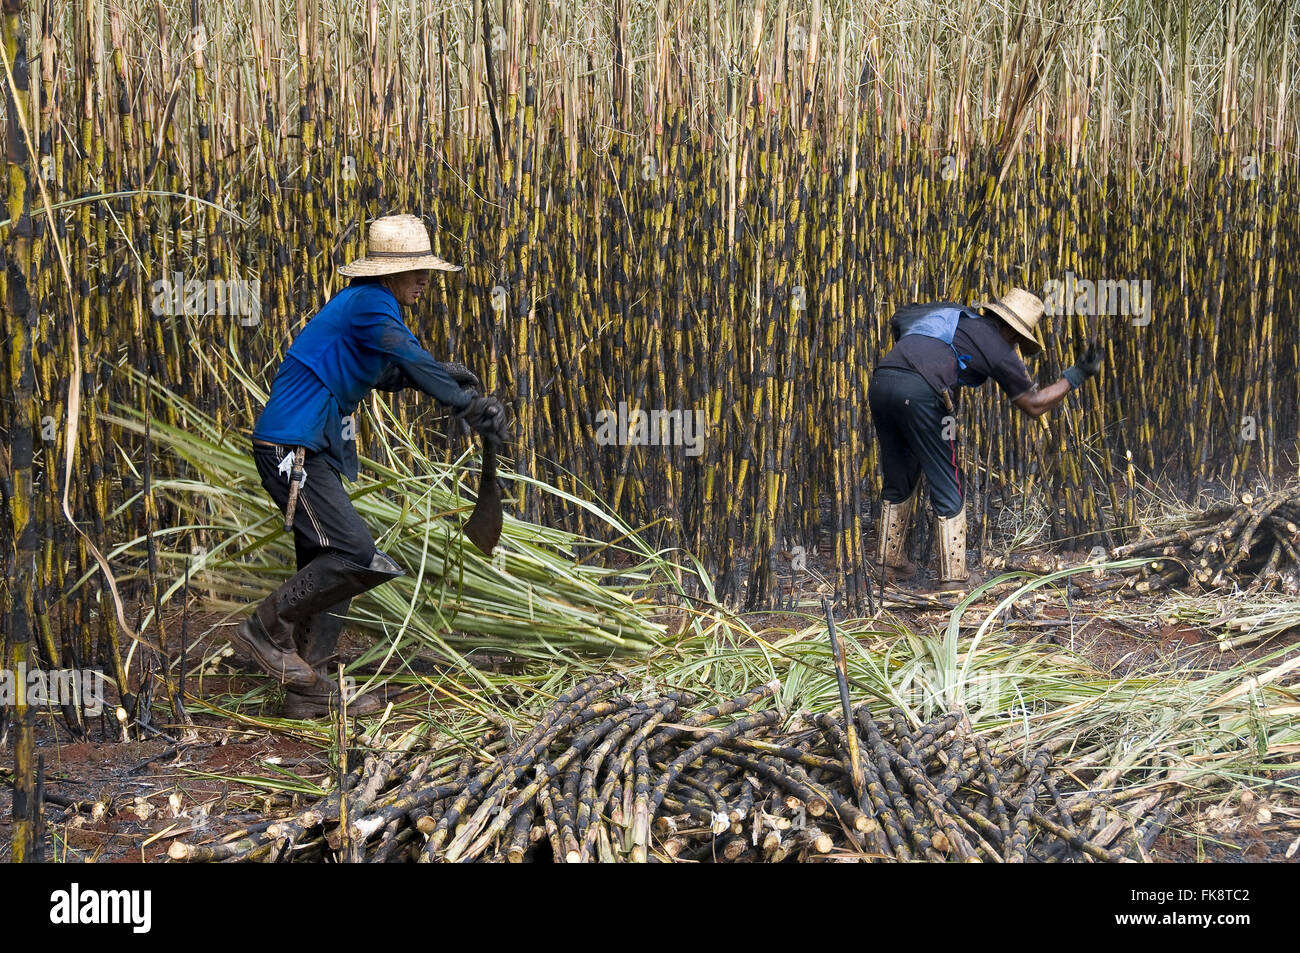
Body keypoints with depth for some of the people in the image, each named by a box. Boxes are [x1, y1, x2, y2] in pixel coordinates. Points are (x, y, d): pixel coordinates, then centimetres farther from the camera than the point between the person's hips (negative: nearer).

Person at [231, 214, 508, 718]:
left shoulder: (371, 305, 18)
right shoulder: (369, 305, -13)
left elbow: (389, 374, 27)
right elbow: (412, 360, -23)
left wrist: (443, 374, 11)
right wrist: (471, 405, -24)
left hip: (316, 448, 11)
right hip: (292, 445, -11)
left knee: (327, 567, 11)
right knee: (353, 554, -17)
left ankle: (309, 690, 15)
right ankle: (266, 629, -4)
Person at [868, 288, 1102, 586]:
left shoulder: (956, 313, 31)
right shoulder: (999, 347, 13)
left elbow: (899, 319, 44)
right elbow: (1034, 405, 20)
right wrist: (1077, 375, 30)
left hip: (880, 381, 7)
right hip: (920, 391, -7)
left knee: (898, 482, 24)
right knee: (947, 487, 7)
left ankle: (889, 561, 31)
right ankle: (953, 575, 8)